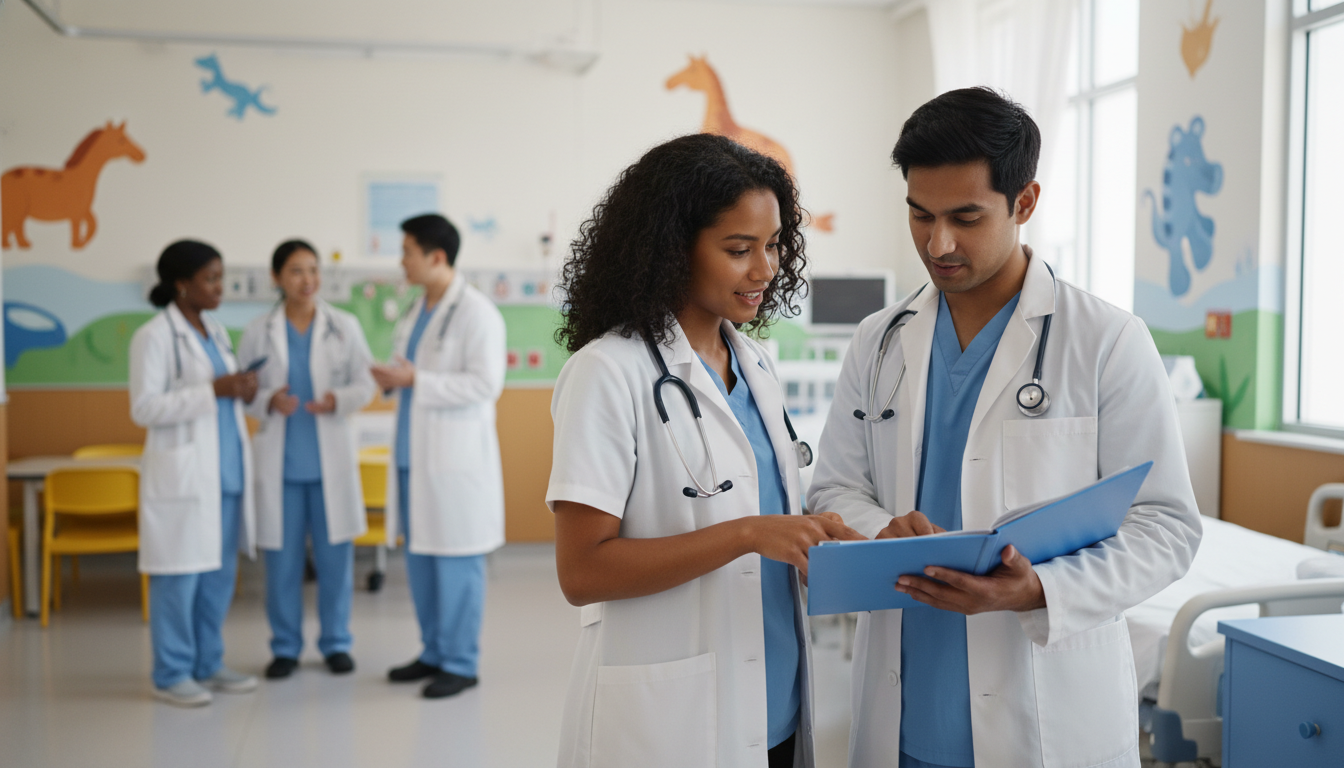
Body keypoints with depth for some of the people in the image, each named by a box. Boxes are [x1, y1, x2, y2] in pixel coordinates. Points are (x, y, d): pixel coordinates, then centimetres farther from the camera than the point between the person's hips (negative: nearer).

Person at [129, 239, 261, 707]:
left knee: (220, 573, 11)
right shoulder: (154, 336, -9)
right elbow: (144, 408, -15)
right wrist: (213, 391, -20)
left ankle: (208, 665, 22)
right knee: (180, 576, -1)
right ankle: (171, 674, 10)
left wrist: (243, 392, 0)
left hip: (225, 471, 7)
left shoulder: (215, 332, 15)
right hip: (182, 474, -7)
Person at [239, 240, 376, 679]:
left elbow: (365, 384, 2)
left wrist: (337, 400, -17)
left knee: (335, 554, 5)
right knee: (282, 556, 4)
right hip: (280, 459, 0)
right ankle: (285, 647, 19)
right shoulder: (258, 333, 3)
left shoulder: (345, 326, 4)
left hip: (332, 458, 0)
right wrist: (270, 401, -16)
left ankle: (336, 643, 19)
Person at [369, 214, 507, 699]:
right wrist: (392, 380, 4)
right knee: (419, 559, 13)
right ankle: (434, 652, 26)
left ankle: (461, 663, 10)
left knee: (456, 563, -1)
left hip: (455, 458, -8)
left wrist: (415, 380, -20)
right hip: (414, 455, 9)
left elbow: (486, 384, -19)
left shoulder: (476, 313, -11)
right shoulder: (417, 312, 15)